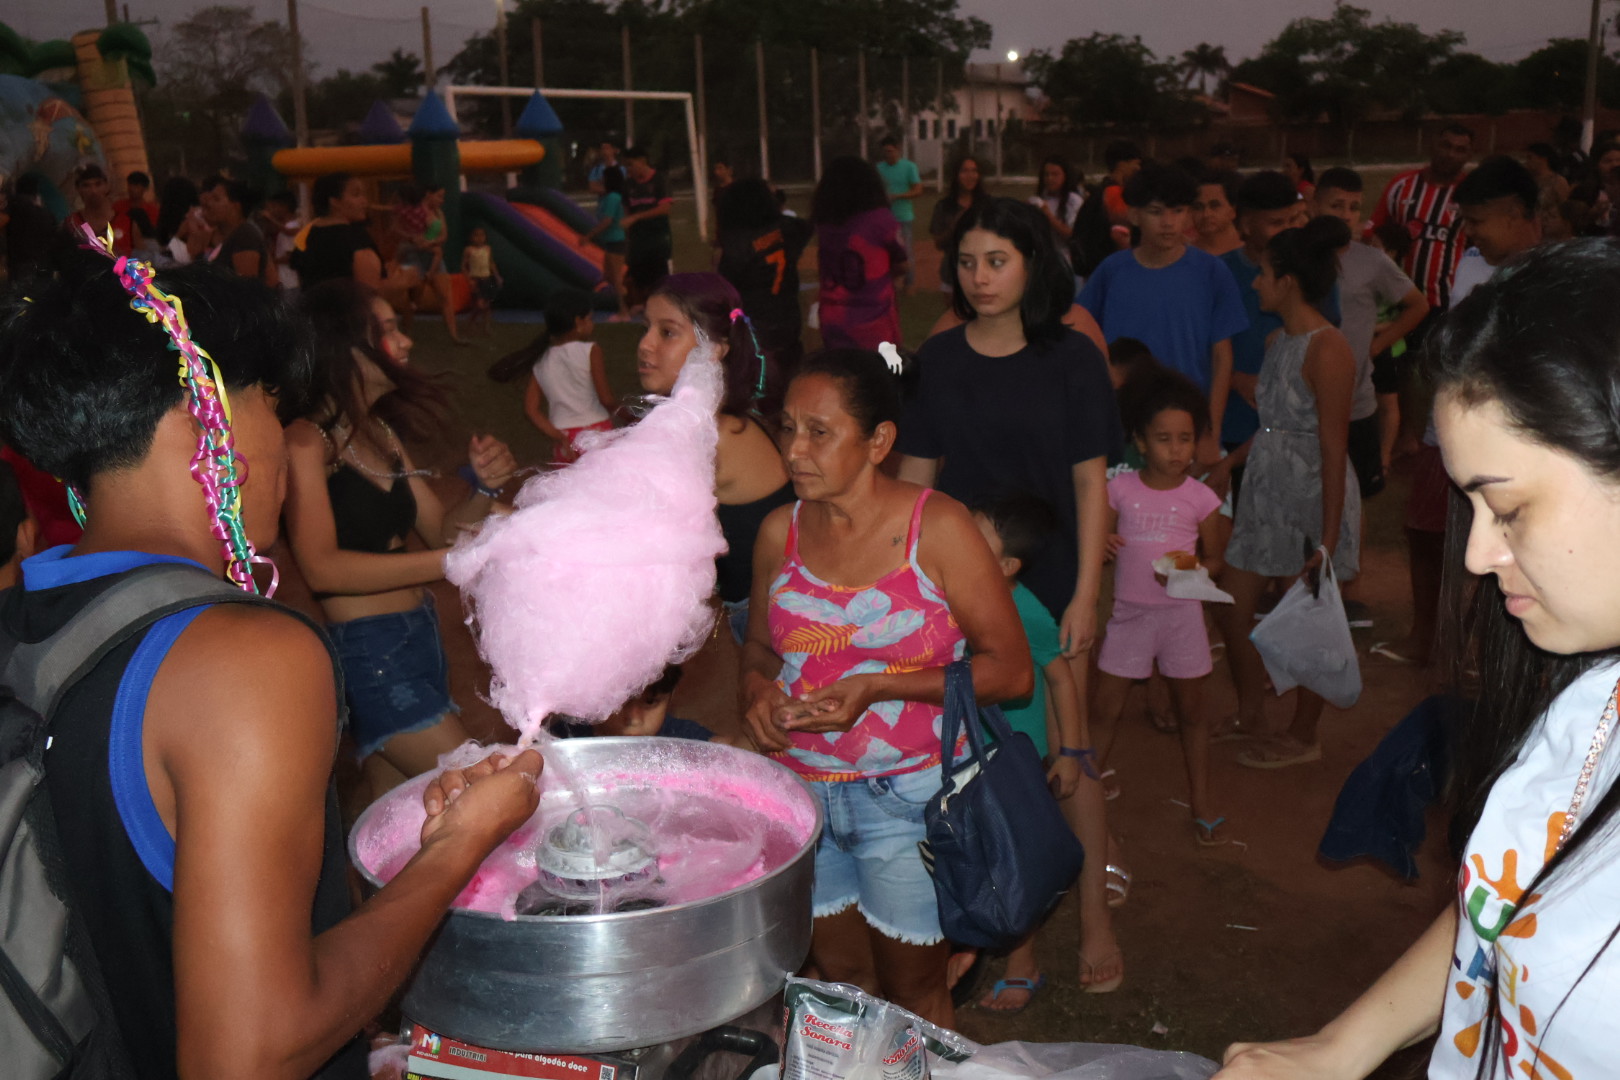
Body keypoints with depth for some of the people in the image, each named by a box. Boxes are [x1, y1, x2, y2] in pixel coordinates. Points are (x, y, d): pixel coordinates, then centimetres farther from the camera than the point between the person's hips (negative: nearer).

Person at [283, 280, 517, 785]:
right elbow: (323, 568, -24)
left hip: (418, 635, 8)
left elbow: (440, 529, 13)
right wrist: (453, 562, -28)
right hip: (368, 649, -8)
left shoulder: (381, 432, 13)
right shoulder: (306, 440, -13)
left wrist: (485, 487, -7)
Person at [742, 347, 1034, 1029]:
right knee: (839, 981, 17)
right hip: (800, 791, 4)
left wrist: (879, 686, -20)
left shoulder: (937, 527, -12)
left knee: (913, 997, 10)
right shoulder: (780, 533, 1)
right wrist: (757, 693, -8)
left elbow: (1010, 670, -12)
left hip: (909, 796, -4)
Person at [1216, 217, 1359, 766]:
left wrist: (1327, 537, -21)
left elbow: (1333, 449, -20)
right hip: (1265, 493, 9)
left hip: (1311, 499, -9)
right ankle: (1250, 713, 33)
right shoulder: (1279, 342, 9)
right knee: (1232, 608, 13)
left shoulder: (1327, 350, -18)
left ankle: (1302, 737, 23)